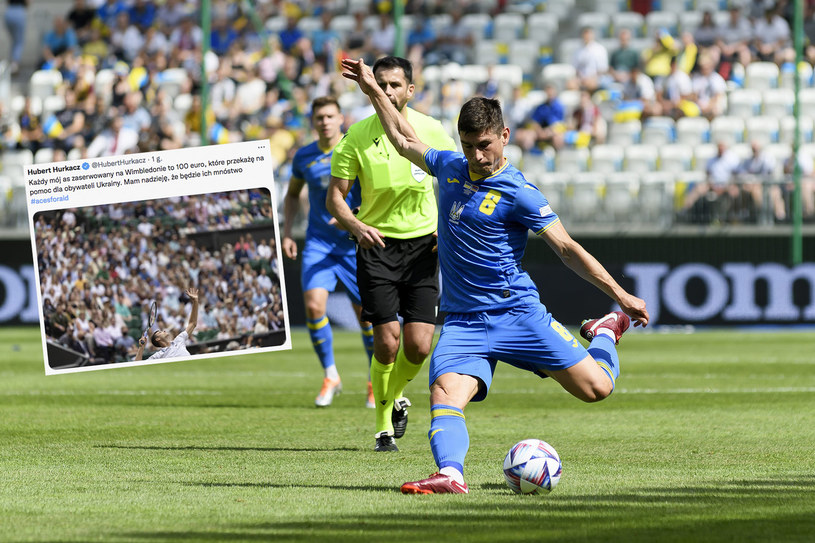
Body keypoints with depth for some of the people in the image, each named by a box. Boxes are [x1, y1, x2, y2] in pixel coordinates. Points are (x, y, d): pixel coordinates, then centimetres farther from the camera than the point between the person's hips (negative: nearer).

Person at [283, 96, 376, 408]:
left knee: (365, 312, 1)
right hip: (318, 242, 2)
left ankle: (376, 383, 20)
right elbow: (292, 195, 22)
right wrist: (287, 232, 10)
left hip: (354, 243, -2)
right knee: (313, 304, -17)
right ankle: (330, 376, 1)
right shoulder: (304, 157, 5)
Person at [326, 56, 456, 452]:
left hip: (423, 245, 1)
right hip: (377, 243, -1)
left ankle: (396, 395, 26)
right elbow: (335, 197, -3)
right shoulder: (356, 136, -5)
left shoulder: (431, 131, -2)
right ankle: (384, 427, 10)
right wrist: (356, 226, -23)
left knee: (419, 346, -7)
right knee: (387, 343, -9)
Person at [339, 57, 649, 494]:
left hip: (517, 312, -4)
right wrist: (371, 89, 28)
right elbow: (404, 139, 27)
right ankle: (450, 474, -44)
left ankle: (604, 333, 26)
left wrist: (620, 295, -10)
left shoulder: (517, 193, -9)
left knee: (595, 388, -6)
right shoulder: (450, 167, 8)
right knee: (444, 395, -25)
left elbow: (567, 249, -6)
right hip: (463, 322, 4)